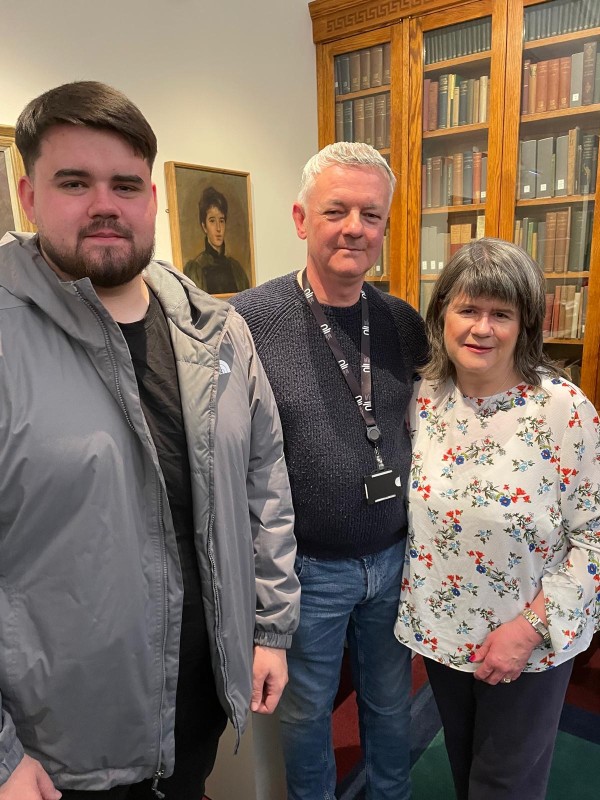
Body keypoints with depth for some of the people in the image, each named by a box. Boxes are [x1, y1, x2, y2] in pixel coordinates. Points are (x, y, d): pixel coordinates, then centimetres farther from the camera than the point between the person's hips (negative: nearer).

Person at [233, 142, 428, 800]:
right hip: (307, 569, -3)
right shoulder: (248, 321, -17)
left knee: (390, 701, 27)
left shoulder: (403, 323, -2)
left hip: (395, 558, 4)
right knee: (307, 710, 22)